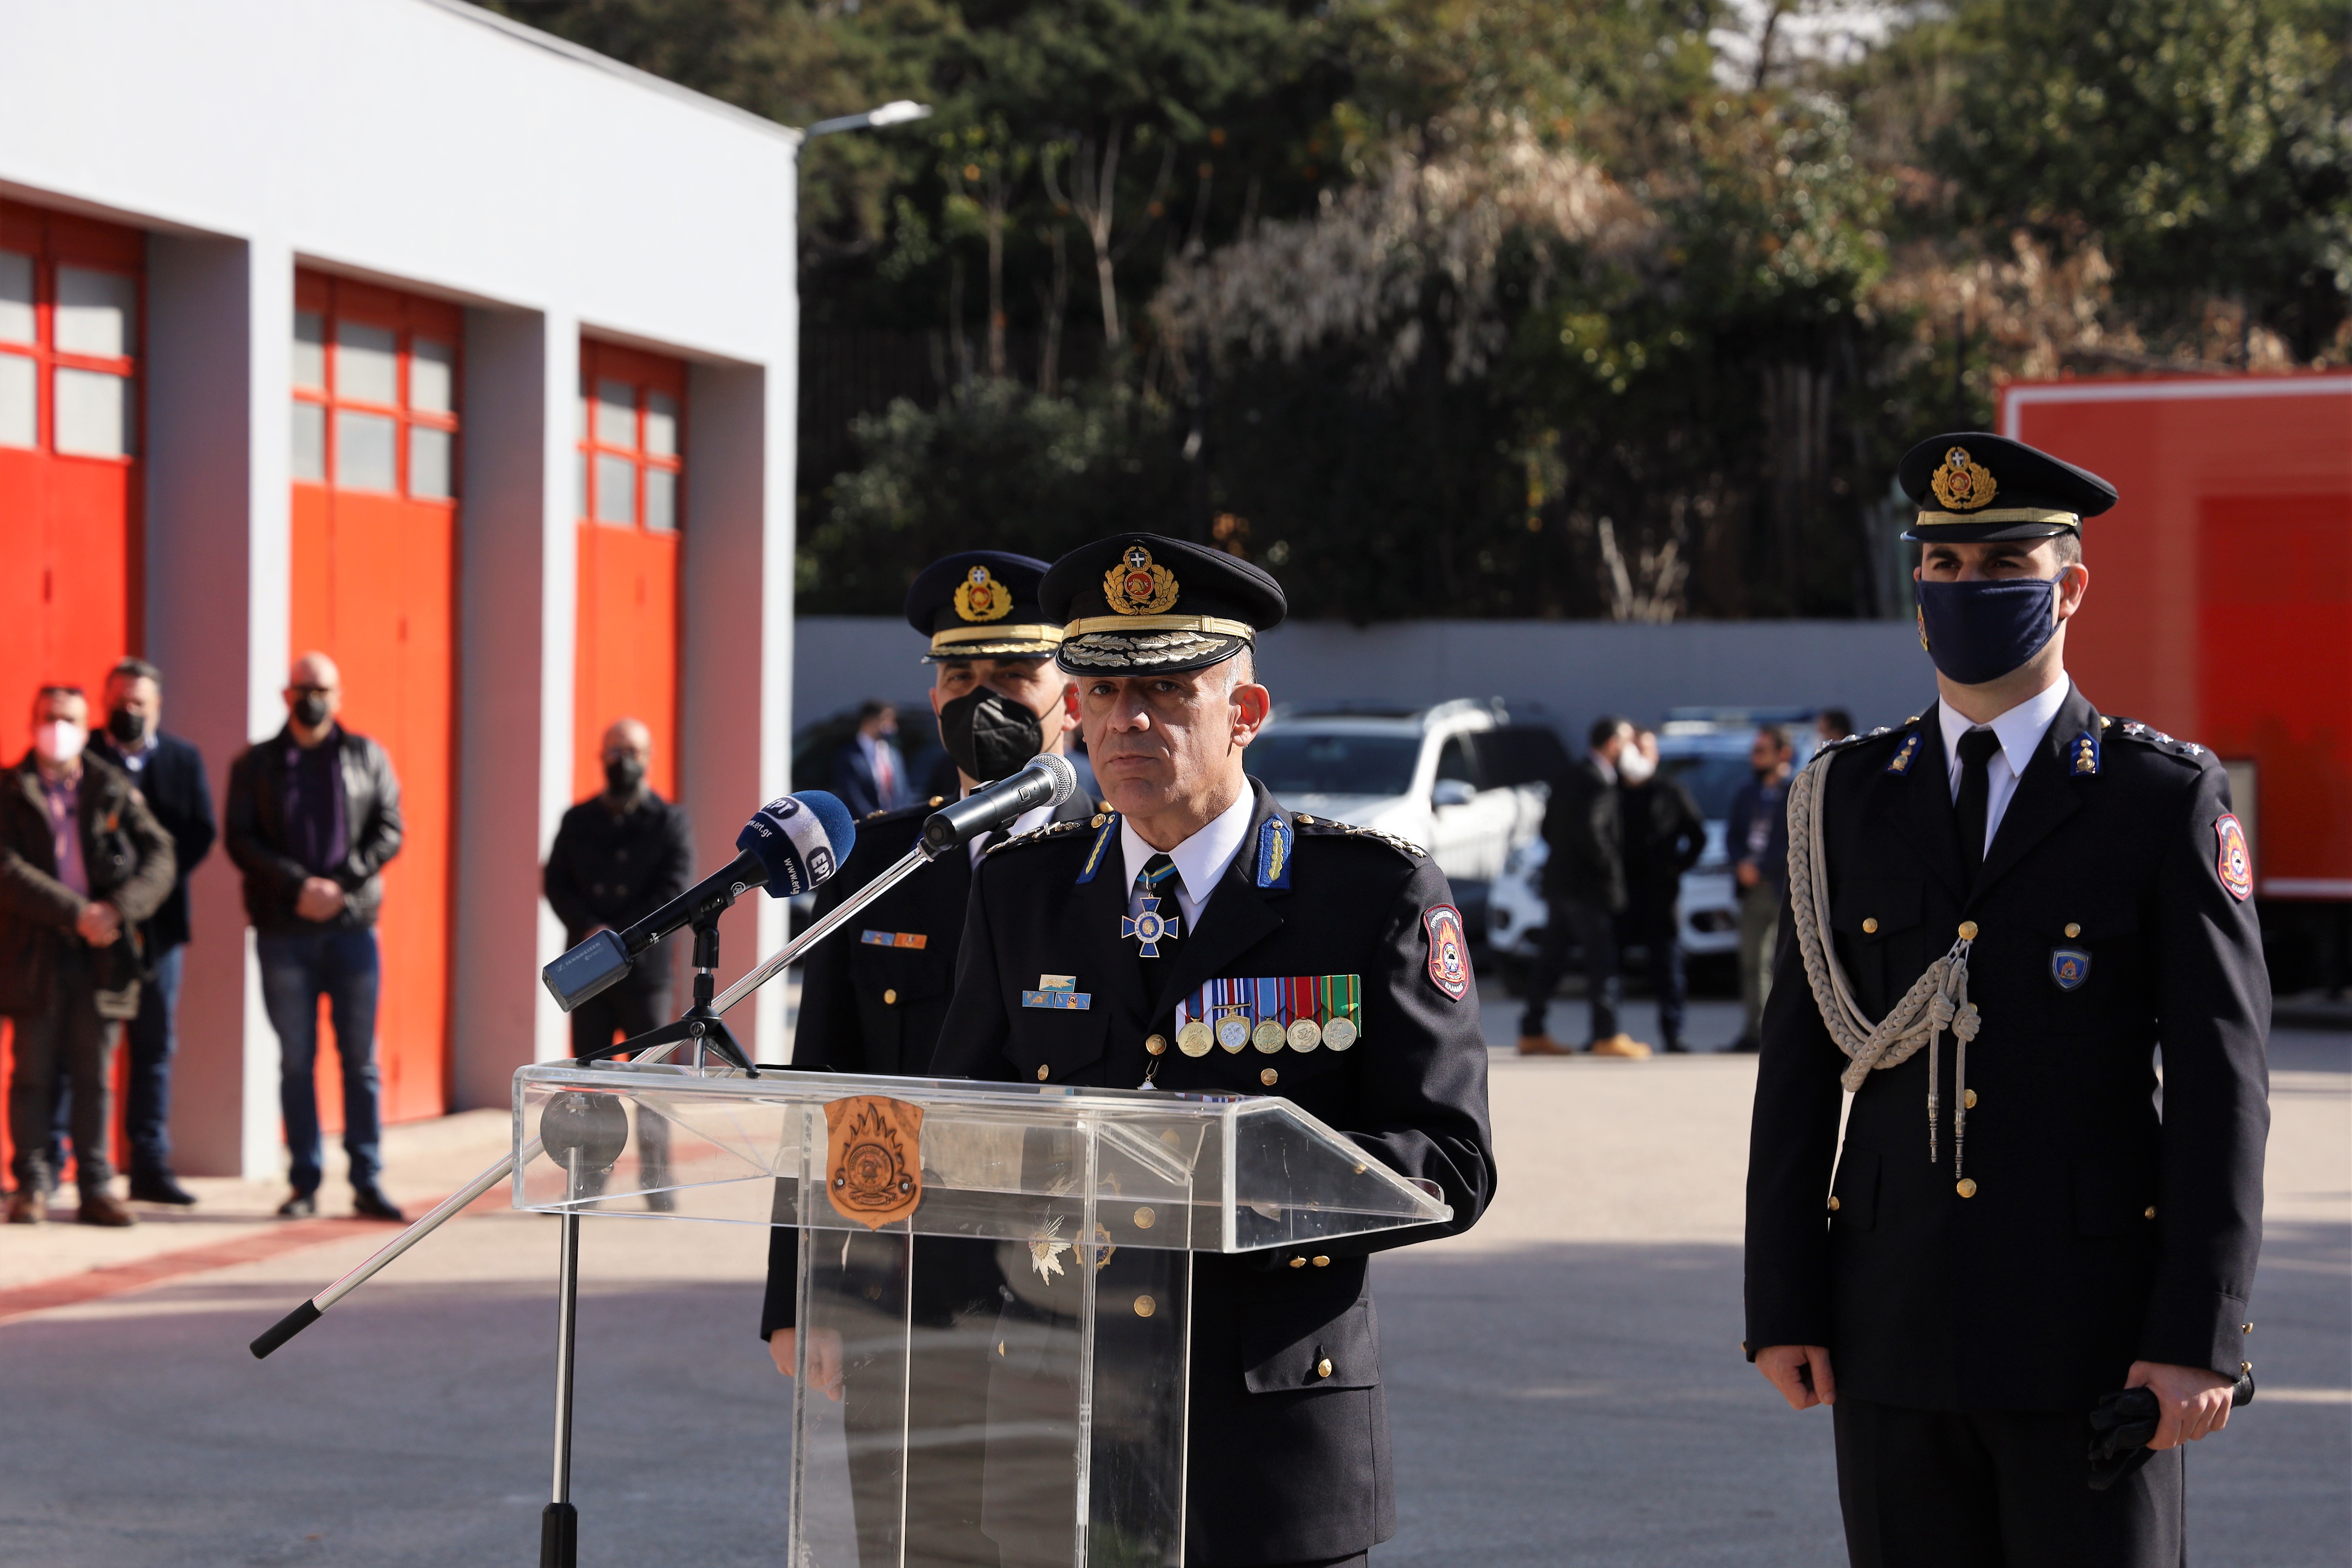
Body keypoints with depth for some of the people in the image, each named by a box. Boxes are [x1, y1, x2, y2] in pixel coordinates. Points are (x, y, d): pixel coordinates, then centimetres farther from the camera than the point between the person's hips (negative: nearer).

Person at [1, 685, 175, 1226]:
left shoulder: (114, 790, 9)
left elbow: (159, 857, 2)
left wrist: (118, 909, -14)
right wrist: (76, 913, -16)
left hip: (103, 953, 2)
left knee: (96, 1076, 4)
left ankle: (96, 1187, 8)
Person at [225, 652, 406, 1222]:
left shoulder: (367, 758, 11)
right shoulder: (255, 764, 9)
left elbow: (389, 832, 4)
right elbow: (241, 840, 1)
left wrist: (339, 885, -10)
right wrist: (297, 886, -13)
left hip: (352, 925, 0)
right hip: (283, 932, 0)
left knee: (361, 1059, 0)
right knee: (296, 1061, 2)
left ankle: (367, 1181, 3)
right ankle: (304, 1184, 7)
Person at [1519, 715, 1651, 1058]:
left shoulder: (1568, 777, 13)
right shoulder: (1598, 782, -16)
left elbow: (1549, 827, 17)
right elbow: (1590, 832, -25)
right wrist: (1610, 867, -13)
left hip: (1560, 882, 9)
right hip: (1589, 887, -9)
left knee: (1550, 960, 10)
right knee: (1603, 962, -4)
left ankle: (1533, 1032, 13)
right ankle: (1607, 1036, -3)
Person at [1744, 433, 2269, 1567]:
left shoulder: (2167, 802, -2)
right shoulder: (1845, 801, 8)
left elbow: (2221, 1084, -6)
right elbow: (1798, 1072, 8)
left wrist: (2201, 1337, -12)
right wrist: (1781, 1306, 2)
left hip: (2092, 1338, -3)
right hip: (1896, 1334, 3)